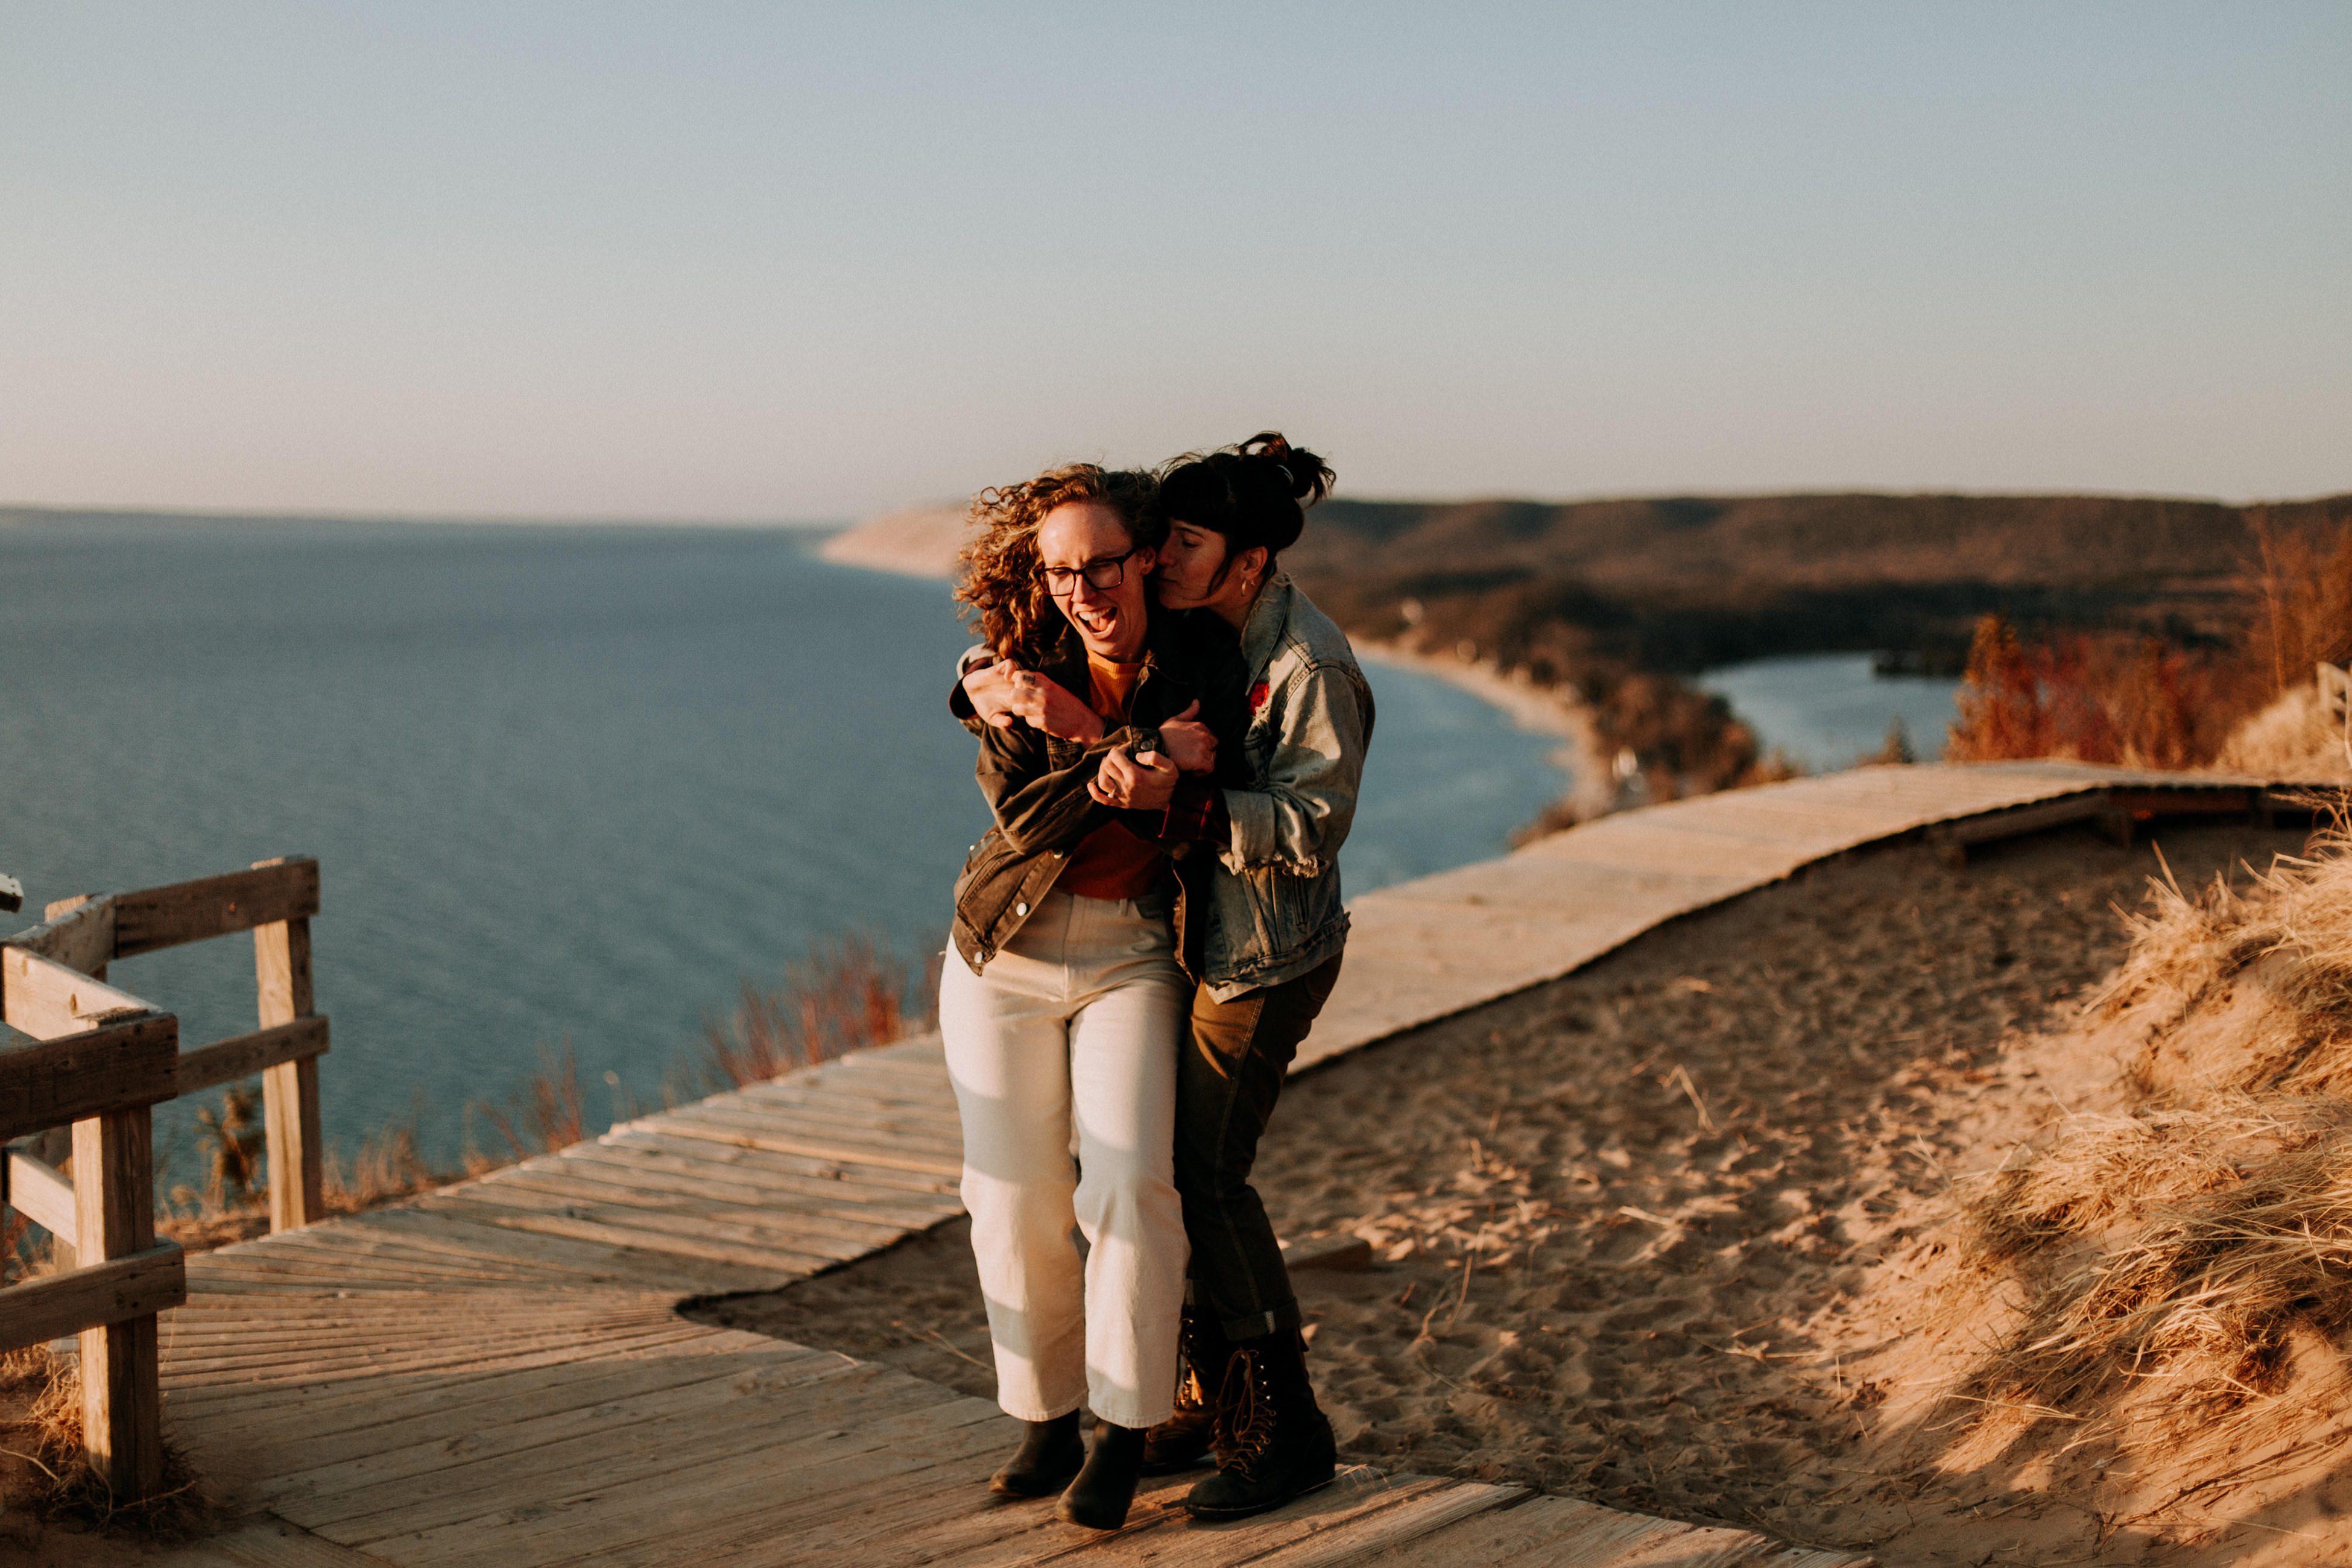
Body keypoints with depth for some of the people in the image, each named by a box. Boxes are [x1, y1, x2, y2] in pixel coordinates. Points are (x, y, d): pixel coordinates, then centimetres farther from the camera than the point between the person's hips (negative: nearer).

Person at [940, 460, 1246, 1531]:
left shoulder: (1202, 680, -7)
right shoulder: (1016, 672, -5)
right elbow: (1020, 812, -16)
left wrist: (1085, 738, -23)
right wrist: (1140, 753, -24)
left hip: (1135, 957, -1)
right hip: (1008, 952, 2)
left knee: (1130, 1185, -13)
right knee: (1016, 1198, 4)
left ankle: (1122, 1432, 2)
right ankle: (1045, 1421, 20)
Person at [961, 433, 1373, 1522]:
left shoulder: (1309, 665, -20)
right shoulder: (1190, 631, 2)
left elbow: (1311, 828, -25)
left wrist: (1175, 801, -36)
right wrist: (991, 685, -19)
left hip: (1264, 958, -8)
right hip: (1194, 933, 8)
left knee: (1207, 1176, -6)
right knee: (1170, 1162, 11)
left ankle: (1287, 1435, 8)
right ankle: (1212, 1400, 26)